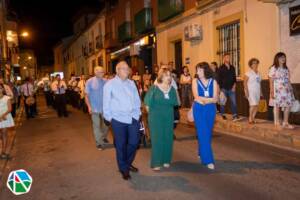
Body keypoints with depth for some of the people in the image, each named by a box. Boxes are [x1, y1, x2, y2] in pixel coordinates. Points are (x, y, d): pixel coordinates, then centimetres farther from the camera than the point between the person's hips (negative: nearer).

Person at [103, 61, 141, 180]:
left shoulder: (131, 83, 10)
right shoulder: (110, 84, -2)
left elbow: (137, 100, 13)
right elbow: (106, 103, -2)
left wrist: (137, 113, 8)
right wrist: (109, 117, -4)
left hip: (133, 118, 4)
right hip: (118, 119, -4)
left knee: (134, 142, 10)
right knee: (121, 145, 6)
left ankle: (128, 163, 35)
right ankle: (124, 169, 23)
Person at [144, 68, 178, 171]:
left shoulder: (172, 89, 5)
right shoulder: (154, 88, -7)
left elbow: (175, 103, 1)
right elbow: (148, 103, -9)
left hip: (168, 117, 4)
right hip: (156, 116, -4)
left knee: (168, 138, 8)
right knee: (157, 138, -2)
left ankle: (166, 160, 22)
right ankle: (156, 163, 5)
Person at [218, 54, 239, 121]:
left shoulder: (232, 68, 9)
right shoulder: (221, 68, -1)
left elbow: (234, 78, 11)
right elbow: (219, 79, -2)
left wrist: (234, 86, -1)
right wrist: (219, 88, -7)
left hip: (231, 88, 3)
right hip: (224, 88, -3)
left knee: (234, 102, -5)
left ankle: (235, 115, -3)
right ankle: (223, 115, 19)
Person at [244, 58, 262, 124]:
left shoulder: (258, 73, 14)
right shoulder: (249, 73, -5)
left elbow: (259, 83, 17)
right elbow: (245, 82, -8)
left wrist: (261, 92, 13)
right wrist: (246, 91, -16)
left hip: (257, 92, 6)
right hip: (251, 91, -6)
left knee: (256, 106, 3)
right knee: (253, 104, -15)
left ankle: (253, 118, 14)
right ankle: (250, 119, -3)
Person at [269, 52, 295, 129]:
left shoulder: (286, 69, 14)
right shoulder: (273, 69, -4)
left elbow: (288, 80, 15)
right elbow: (271, 81, -7)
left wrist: (291, 90, 11)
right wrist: (271, 92, -12)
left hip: (287, 90, 6)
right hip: (277, 90, -6)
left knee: (288, 105, 4)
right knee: (277, 106, 0)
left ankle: (285, 123, 16)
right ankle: (277, 123, 9)